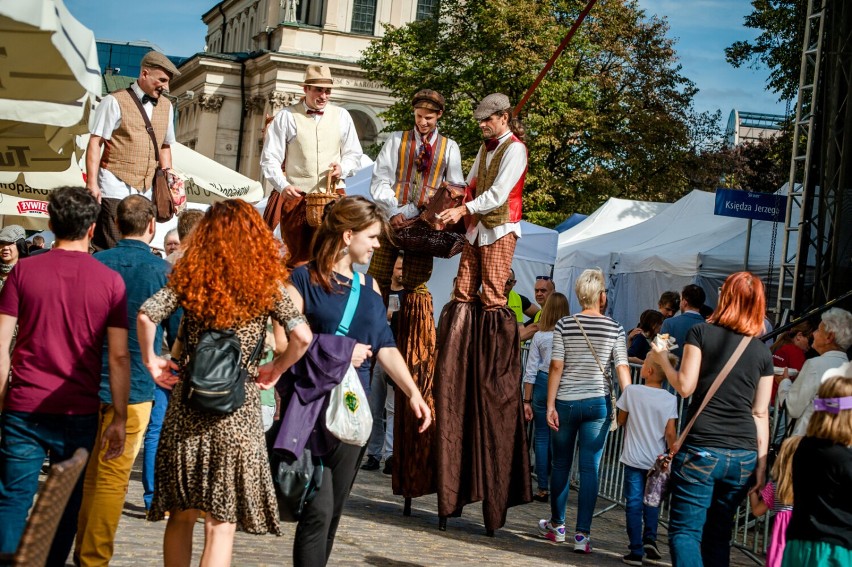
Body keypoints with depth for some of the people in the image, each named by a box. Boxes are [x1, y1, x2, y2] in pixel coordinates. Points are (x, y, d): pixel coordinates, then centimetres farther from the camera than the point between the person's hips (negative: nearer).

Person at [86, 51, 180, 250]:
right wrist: (92, 184, -13)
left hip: (145, 191, 6)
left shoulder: (166, 106, 15)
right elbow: (95, 143, -5)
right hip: (115, 188, -5)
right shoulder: (115, 101, -2)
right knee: (109, 250, -11)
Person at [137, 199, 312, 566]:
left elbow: (146, 315, -11)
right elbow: (302, 336, -13)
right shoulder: (267, 283, -1)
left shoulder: (190, 276, 2)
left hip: (186, 407, 2)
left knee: (181, 515, 15)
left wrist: (150, 360, 3)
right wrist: (276, 369, 2)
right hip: (237, 412, -2)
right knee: (221, 524, 3)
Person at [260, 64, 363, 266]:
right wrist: (283, 186, -14)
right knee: (298, 257, 1)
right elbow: (269, 159, 2)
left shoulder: (341, 116, 11)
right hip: (296, 197, -2)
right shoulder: (286, 117, 3)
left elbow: (354, 155, 18)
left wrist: (343, 168, -4)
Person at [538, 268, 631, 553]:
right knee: (590, 469, 2)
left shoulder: (564, 325, -3)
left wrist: (550, 406, -3)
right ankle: (582, 534, -1)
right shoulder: (615, 329, -3)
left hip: (565, 402, 0)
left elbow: (556, 367, -5)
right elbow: (622, 370, -6)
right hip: (598, 403, 0)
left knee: (561, 465, 14)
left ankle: (557, 525, 28)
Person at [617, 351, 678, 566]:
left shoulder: (632, 391, -9)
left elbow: (621, 421, 2)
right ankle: (650, 538, 5)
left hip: (633, 457, -2)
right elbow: (670, 433, -7)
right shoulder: (670, 399, -6)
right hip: (657, 459, 2)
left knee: (634, 503, 4)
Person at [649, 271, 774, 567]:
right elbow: (760, 413, 8)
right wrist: (761, 465, 11)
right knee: (718, 535, 15)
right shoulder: (762, 352, 9)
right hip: (743, 456, 4)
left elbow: (685, 387, -6)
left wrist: (662, 359, 12)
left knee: (684, 531, -2)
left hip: (701, 450, -4)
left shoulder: (701, 332, -2)